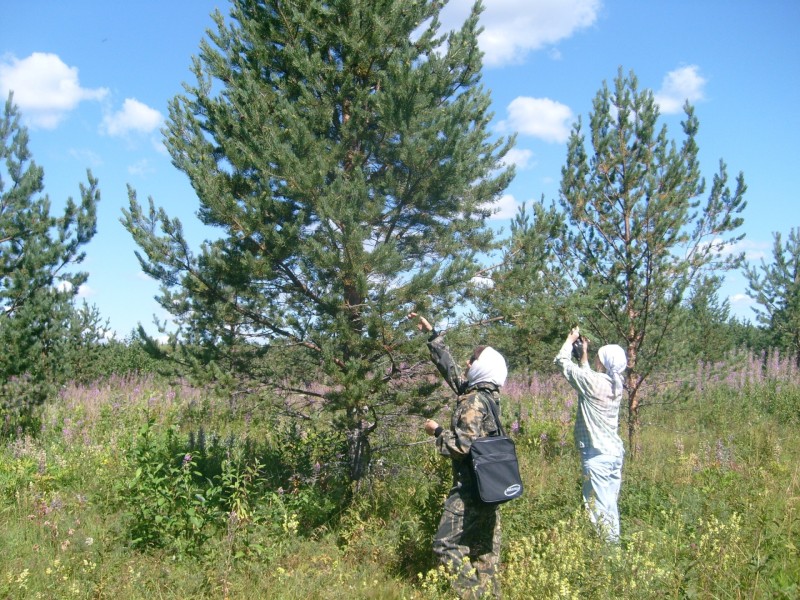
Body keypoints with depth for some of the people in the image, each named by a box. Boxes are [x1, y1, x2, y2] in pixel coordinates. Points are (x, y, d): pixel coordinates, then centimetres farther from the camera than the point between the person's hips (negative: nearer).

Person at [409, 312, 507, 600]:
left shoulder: (473, 401, -19)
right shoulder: (486, 394, 8)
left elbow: (462, 446, -25)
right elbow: (449, 367, 17)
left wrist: (437, 431, -8)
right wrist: (432, 334, 20)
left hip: (471, 487, -9)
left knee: (447, 546, -4)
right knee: (484, 549, 14)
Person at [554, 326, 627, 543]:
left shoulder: (593, 381, -17)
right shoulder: (616, 385, 5)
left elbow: (562, 362, -6)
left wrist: (570, 340, 9)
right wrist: (584, 352, 24)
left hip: (597, 454, -8)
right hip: (615, 452, 9)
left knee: (600, 506, -3)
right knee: (610, 504, 16)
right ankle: (613, 541, 24)